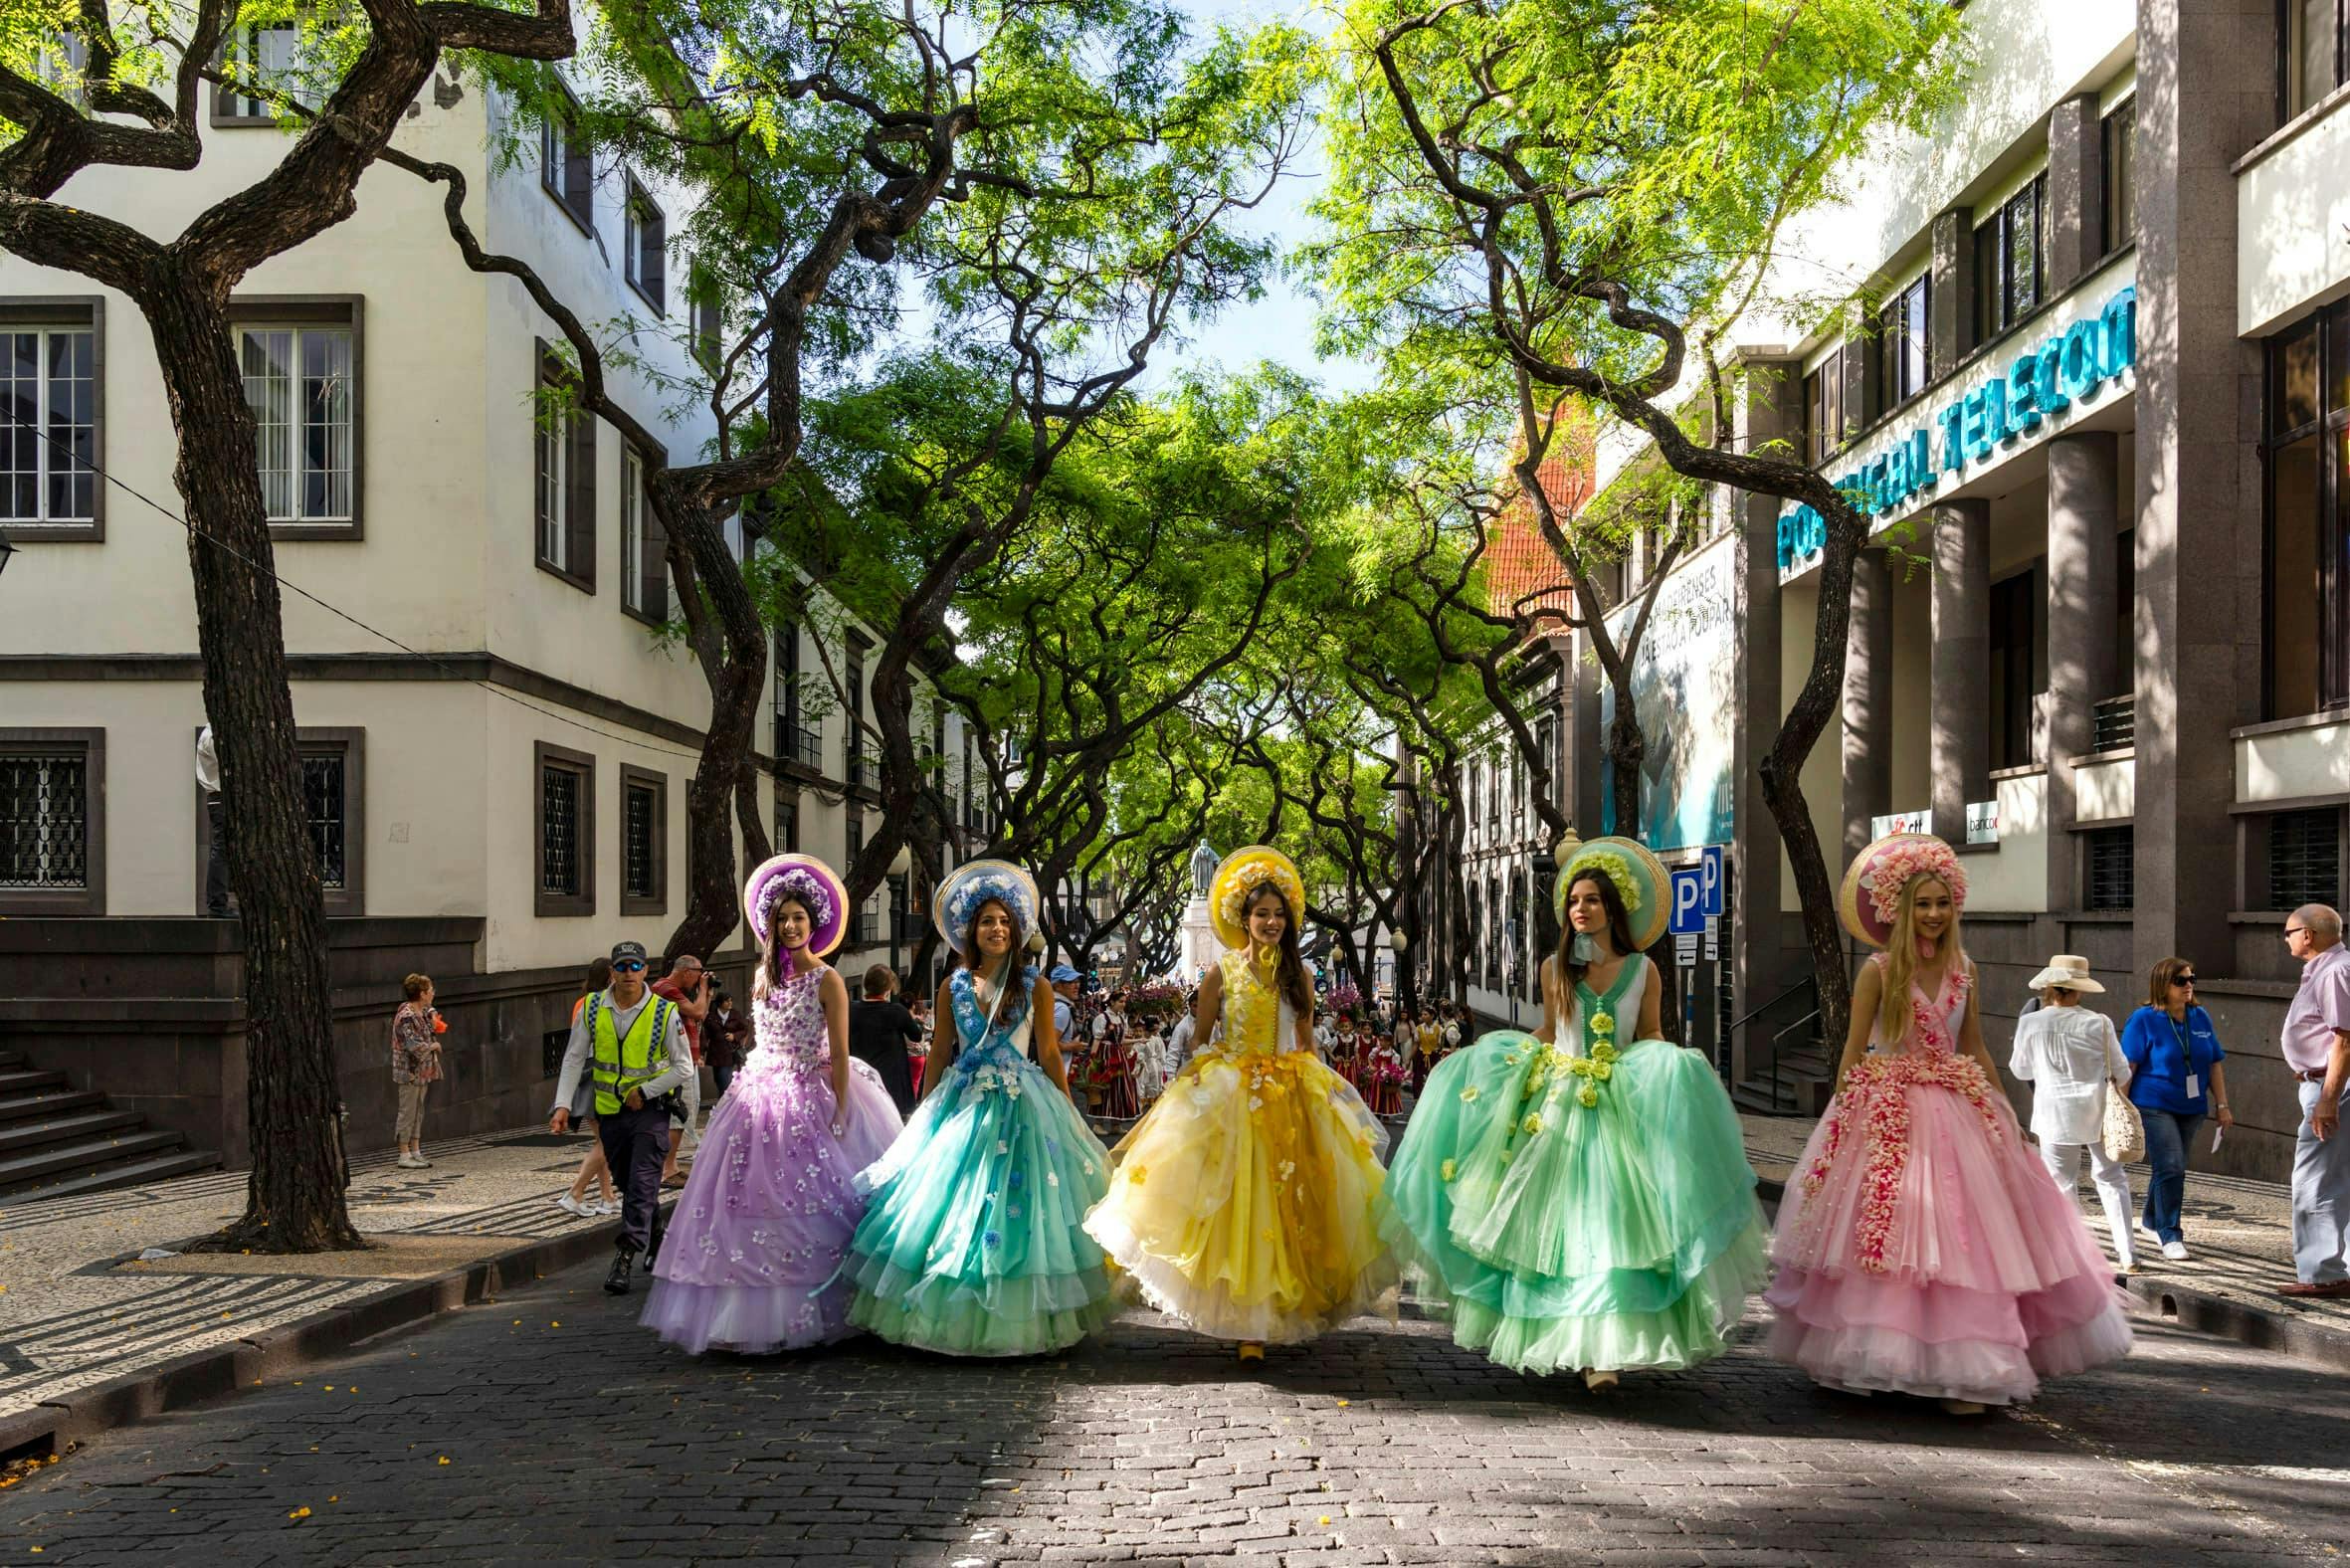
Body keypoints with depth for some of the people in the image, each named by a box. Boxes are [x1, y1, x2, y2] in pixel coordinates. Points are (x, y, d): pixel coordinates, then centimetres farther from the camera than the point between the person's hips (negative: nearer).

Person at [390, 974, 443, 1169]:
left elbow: (429, 1035, 27)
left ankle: (416, 1152, 19)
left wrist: (434, 1023, 7)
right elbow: (415, 1046, -25)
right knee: (408, 1112, -3)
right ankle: (404, 1156, 3)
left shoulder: (424, 1013, 9)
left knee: (418, 1111, 12)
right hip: (410, 1072, -9)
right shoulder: (406, 1017, -19)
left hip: (423, 1071, 9)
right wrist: (433, 1046, -9)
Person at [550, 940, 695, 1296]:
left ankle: (626, 1257, -14)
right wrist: (563, 1105, -9)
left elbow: (684, 1067, -6)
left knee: (642, 1183, -13)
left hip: (650, 1109, -4)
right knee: (627, 1183, 14)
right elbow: (574, 1059, 1)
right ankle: (656, 1240, 34)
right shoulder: (592, 1009, -2)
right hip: (610, 1110, 4)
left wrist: (645, 1092, -12)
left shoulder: (665, 1012, -10)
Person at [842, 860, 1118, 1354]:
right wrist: (927, 1114, 8)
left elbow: (1049, 1055, 1)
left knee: (1017, 1209, -2)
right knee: (949, 1204, 1)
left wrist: (1068, 1117, -1)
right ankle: (951, 1318, 12)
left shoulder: (1035, 987, 0)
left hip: (1021, 1106, -2)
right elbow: (939, 1054, 9)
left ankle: (1017, 1322, 8)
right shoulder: (953, 988, 6)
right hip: (961, 1105, 2)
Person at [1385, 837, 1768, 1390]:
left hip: (1620, 1110, -2)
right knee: (1549, 1221, 2)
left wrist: (1665, 1071, -11)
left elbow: (1653, 1040, 8)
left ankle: (1603, 1349, -9)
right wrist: (1494, 1048, 9)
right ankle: (1543, 1338, 13)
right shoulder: (1554, 967, 7)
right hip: (1555, 1104, 2)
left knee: (1610, 1224, -10)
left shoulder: (1642, 969, 3)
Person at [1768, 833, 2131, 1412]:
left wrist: (2008, 1116, 13)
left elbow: (1975, 1050, 14)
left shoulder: (1962, 969, 8)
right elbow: (1853, 1050, -4)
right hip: (1888, 1117, -4)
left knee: (1964, 1233, 1)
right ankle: (1878, 1362, 13)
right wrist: (1841, 1116, -8)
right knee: (1887, 1231, -2)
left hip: (1955, 1113, 4)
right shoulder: (1880, 969, -6)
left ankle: (1963, 1371, 9)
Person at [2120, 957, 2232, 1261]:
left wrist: (2222, 1105, 10)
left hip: (2191, 1108, 6)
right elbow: (2127, 1067, -10)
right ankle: (2170, 1236, -8)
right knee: (2170, 1168, -13)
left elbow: (2215, 1064, 12)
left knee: (2169, 1167, 16)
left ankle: (2152, 1219, 37)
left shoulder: (2201, 1018, 6)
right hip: (2154, 1107, -5)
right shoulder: (2143, 1020, -9)